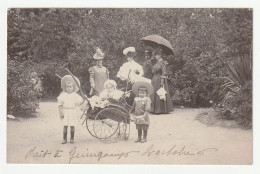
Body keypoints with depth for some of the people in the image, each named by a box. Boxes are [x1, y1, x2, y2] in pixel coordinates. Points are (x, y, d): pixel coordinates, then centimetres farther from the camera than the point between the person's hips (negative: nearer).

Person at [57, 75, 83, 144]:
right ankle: (64, 138, 9)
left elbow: (81, 100, 3)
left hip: (73, 112, 0)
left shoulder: (75, 95, 1)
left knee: (72, 125, 4)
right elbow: (60, 104, 0)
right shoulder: (63, 95, 0)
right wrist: (61, 112, -5)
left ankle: (72, 138, 16)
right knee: (65, 125, 1)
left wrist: (79, 103, -18)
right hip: (65, 112, 0)